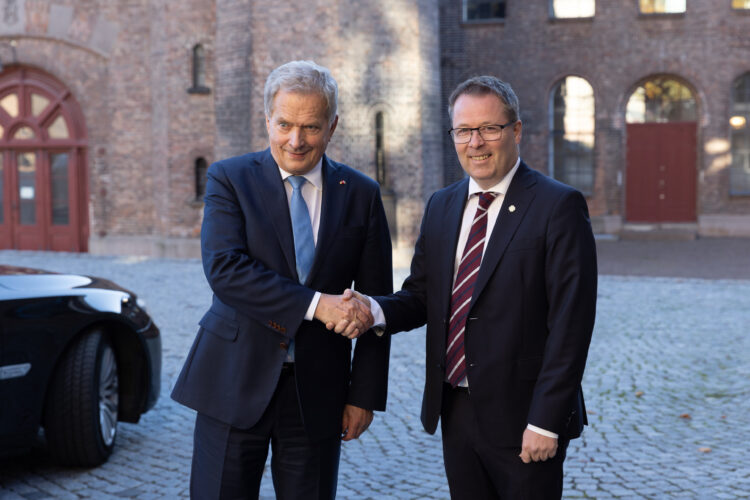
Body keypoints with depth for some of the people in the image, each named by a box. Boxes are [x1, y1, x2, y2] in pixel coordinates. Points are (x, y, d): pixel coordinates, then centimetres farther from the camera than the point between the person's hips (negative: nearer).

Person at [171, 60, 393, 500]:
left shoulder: (361, 195, 4)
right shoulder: (230, 179, -1)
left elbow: (375, 300, 5)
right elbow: (223, 269, -16)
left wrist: (365, 395, 1)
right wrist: (315, 304, -24)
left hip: (318, 391, 2)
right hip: (236, 381, -1)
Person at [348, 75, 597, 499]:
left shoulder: (559, 206, -10)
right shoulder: (441, 206, 10)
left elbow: (570, 324, -14)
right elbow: (421, 295, 12)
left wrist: (545, 422, -17)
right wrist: (376, 311, -10)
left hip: (520, 417, -5)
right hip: (456, 414, 6)